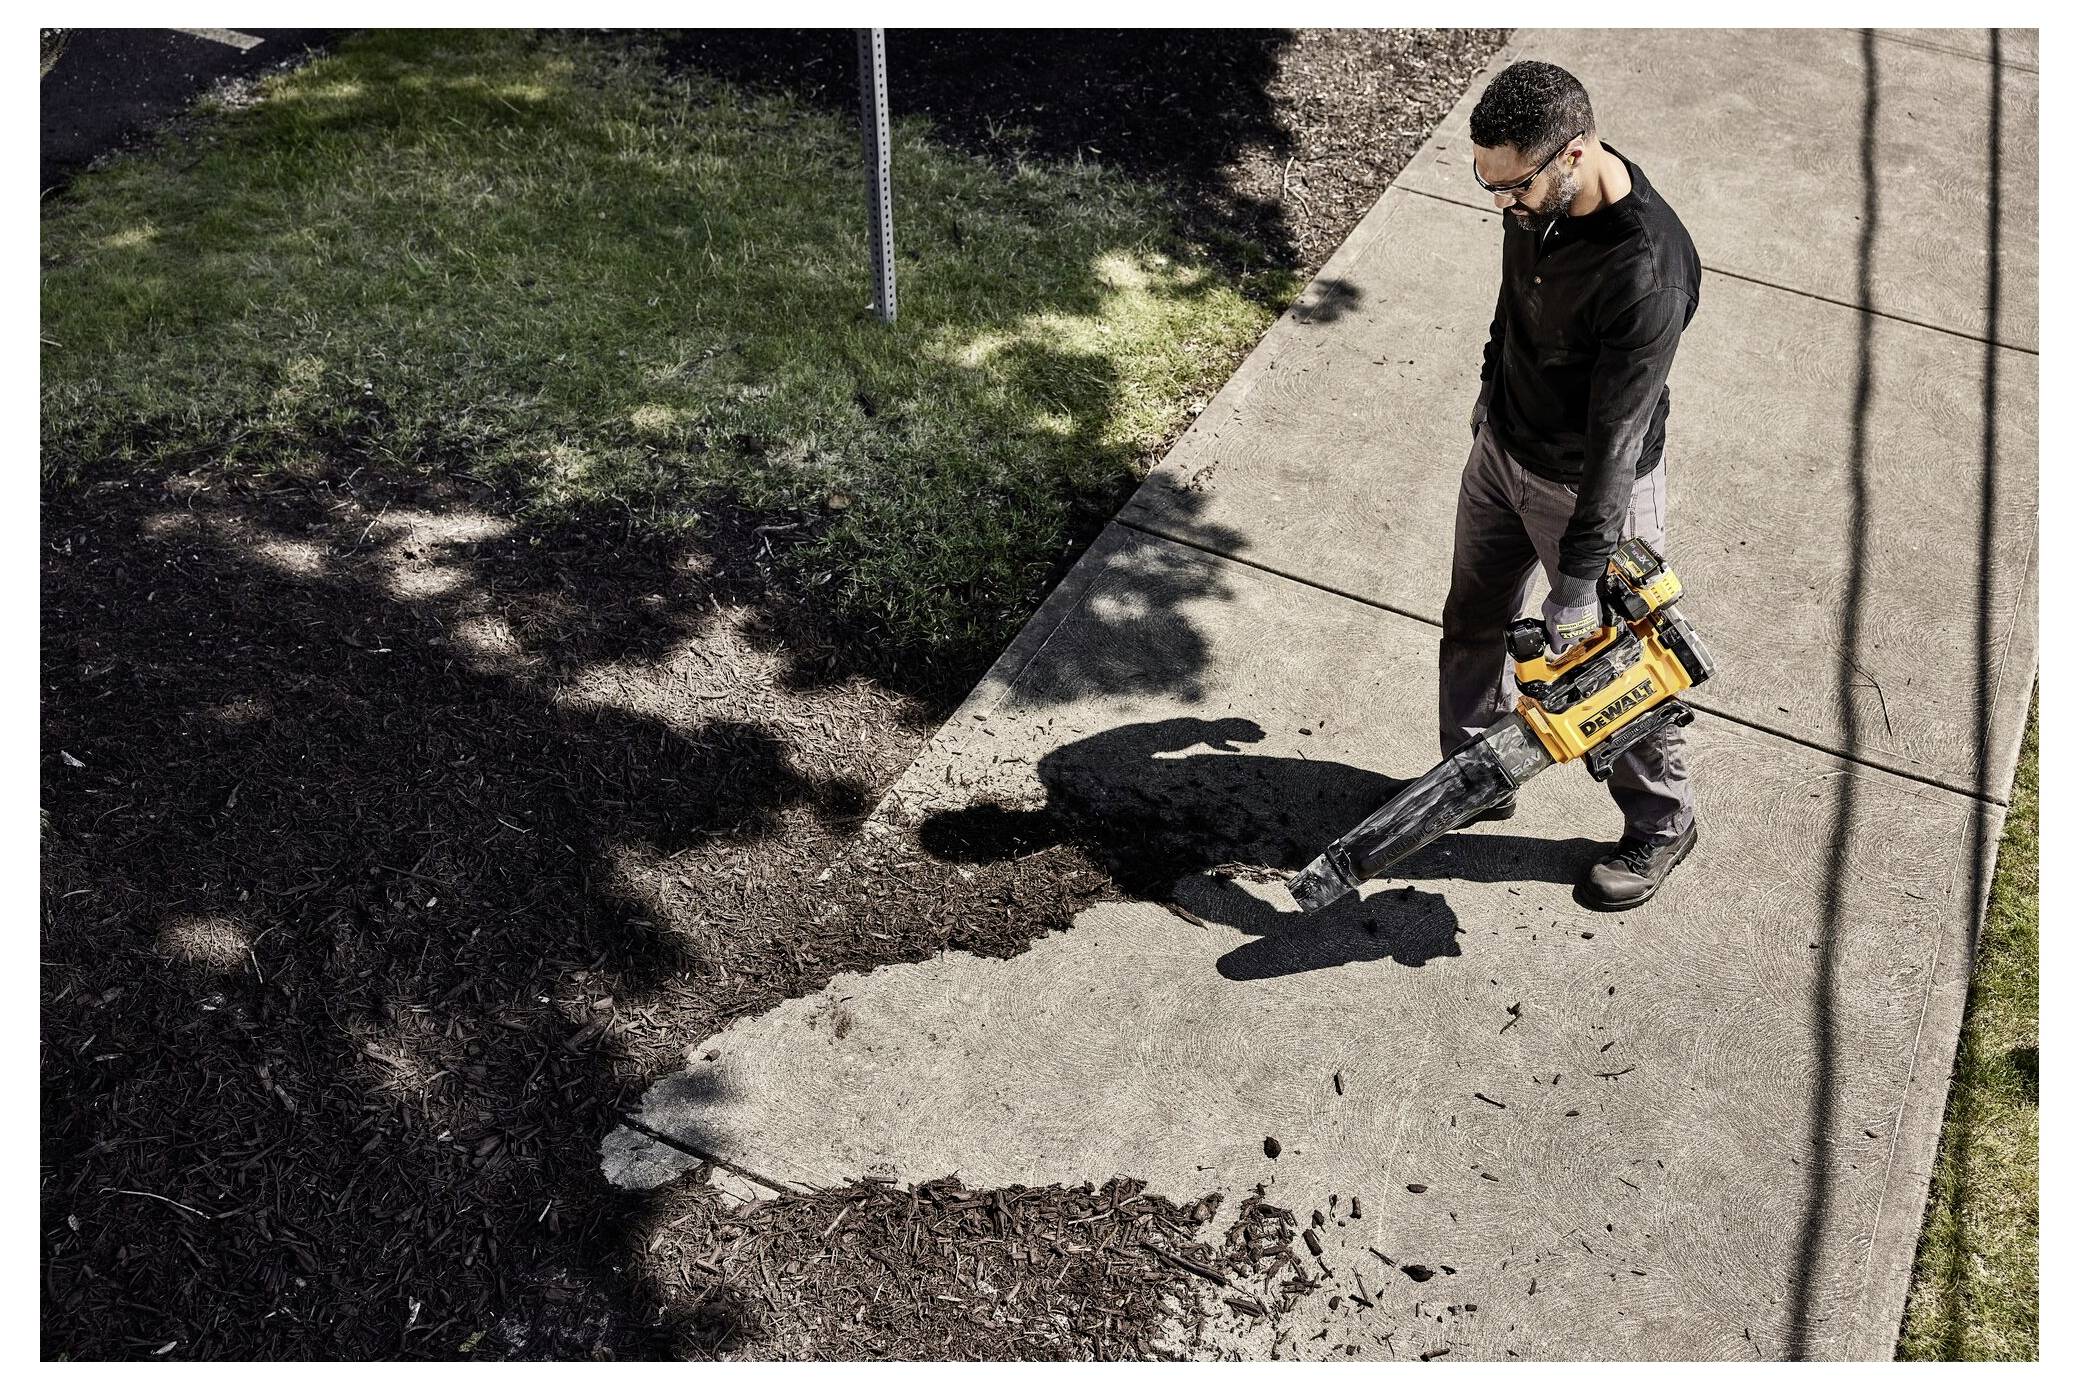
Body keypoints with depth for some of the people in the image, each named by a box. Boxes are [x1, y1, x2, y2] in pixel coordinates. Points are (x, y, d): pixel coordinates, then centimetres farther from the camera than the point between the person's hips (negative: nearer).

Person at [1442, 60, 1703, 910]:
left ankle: (1661, 825, 33)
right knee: (1474, 622, 20)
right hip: (1502, 449, 7)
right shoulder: (1538, 197, -12)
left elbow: (1617, 434, -33)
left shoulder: (1648, 269, -35)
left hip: (1594, 485, -7)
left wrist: (1580, 578, -31)